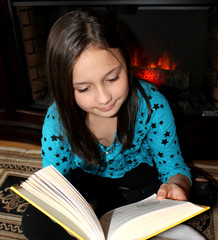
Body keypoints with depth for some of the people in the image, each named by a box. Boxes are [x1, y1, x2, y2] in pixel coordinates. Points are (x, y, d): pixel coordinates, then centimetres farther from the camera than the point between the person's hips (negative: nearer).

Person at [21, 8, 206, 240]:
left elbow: (173, 166, -16)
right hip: (86, 181, 1)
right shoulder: (56, 120, -24)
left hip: (136, 174, 1)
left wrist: (176, 185, -42)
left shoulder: (152, 104, -26)